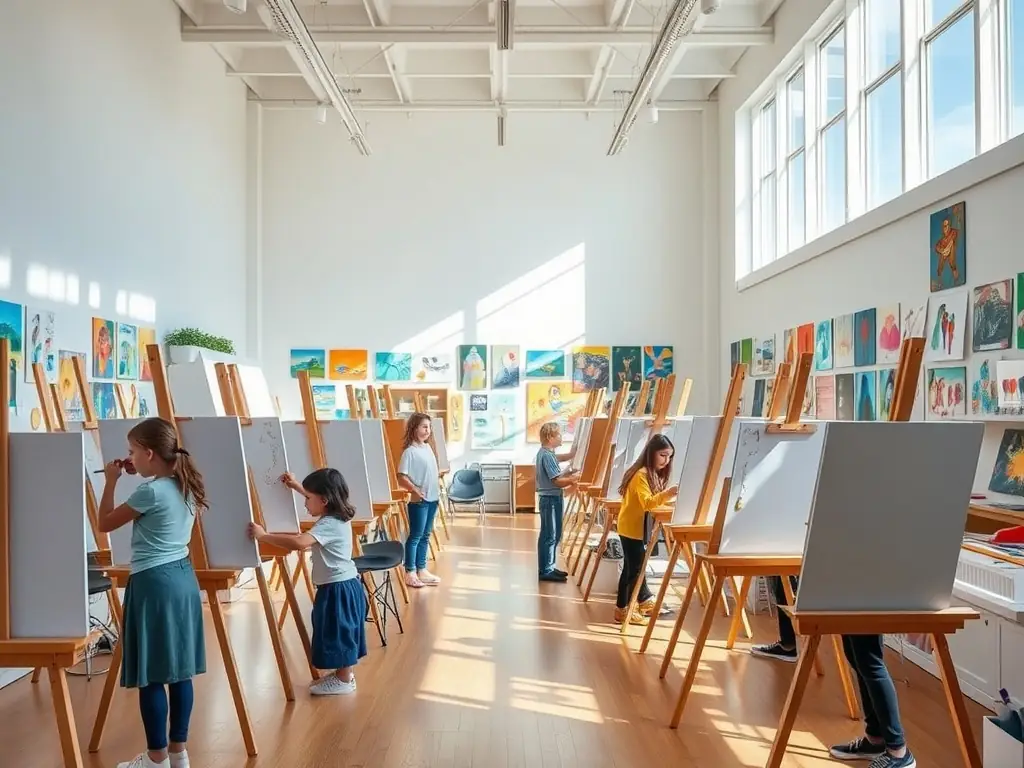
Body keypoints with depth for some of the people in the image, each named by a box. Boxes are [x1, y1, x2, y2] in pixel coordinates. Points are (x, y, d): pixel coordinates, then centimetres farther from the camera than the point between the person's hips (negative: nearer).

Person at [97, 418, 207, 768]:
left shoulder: (149, 491, -15)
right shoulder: (184, 487, 7)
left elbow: (105, 523, -5)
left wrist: (111, 481, 3)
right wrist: (138, 476, 21)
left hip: (153, 583, -8)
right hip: (183, 579, 9)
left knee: (152, 675, 1)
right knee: (178, 670, 12)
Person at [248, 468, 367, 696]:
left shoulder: (328, 525, -25)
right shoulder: (338, 517, 6)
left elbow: (299, 543, -41)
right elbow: (320, 499, 30)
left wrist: (263, 536, -37)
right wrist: (296, 486, 31)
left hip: (337, 588, -10)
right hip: (343, 585, 10)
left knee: (339, 632, 2)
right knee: (341, 631, 19)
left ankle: (344, 680, 13)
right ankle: (344, 672, 31)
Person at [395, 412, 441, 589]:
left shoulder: (428, 447, 9)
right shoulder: (410, 451, -15)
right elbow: (402, 477, -19)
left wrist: (438, 486, 12)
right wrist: (416, 490, -24)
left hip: (432, 498, 8)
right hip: (419, 500, -8)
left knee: (425, 536, 14)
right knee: (415, 536, 0)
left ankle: (422, 570, 23)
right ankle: (410, 573, 8)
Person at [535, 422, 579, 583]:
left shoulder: (545, 453, 12)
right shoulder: (548, 456, -19)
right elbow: (558, 481, -22)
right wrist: (575, 478, -17)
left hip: (552, 498, 10)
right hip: (550, 499, -10)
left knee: (554, 535, 16)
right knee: (549, 536, -4)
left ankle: (549, 567, 23)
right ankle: (545, 571, 2)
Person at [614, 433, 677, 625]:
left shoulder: (654, 473, 10)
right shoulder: (641, 474, -21)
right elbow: (647, 503, -30)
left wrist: (668, 496, -1)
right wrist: (666, 494, -42)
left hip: (639, 528, 9)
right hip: (631, 528, -9)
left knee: (638, 565, 20)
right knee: (633, 568, -5)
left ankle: (645, 600, 32)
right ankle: (622, 609, 2)